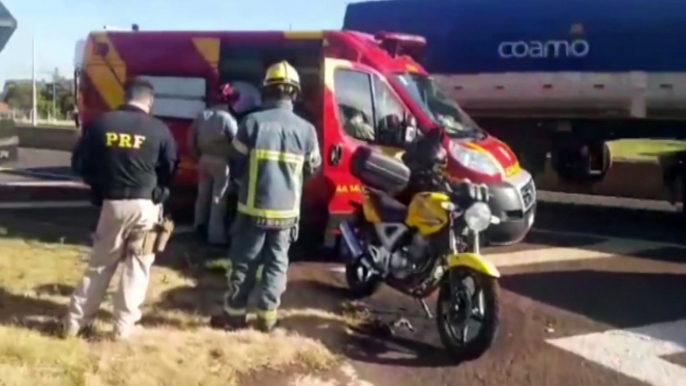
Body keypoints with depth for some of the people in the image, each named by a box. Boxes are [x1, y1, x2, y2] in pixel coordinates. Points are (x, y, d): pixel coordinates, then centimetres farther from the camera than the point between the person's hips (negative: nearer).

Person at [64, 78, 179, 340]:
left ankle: (76, 322, 18)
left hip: (112, 203, 2)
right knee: (137, 266, 9)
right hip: (145, 205, -2)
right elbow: (171, 168, 3)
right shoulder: (159, 129, -4)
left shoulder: (99, 123, 0)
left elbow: (82, 163, 5)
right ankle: (124, 326, 9)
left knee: (100, 264, 14)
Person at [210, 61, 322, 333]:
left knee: (244, 262, 10)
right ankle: (267, 316, 17)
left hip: (253, 208, -1)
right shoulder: (306, 129, -5)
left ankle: (234, 314, 19)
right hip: (286, 211, 1)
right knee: (277, 263, 13)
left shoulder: (252, 122, -10)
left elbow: (236, 165, -2)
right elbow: (313, 169, 9)